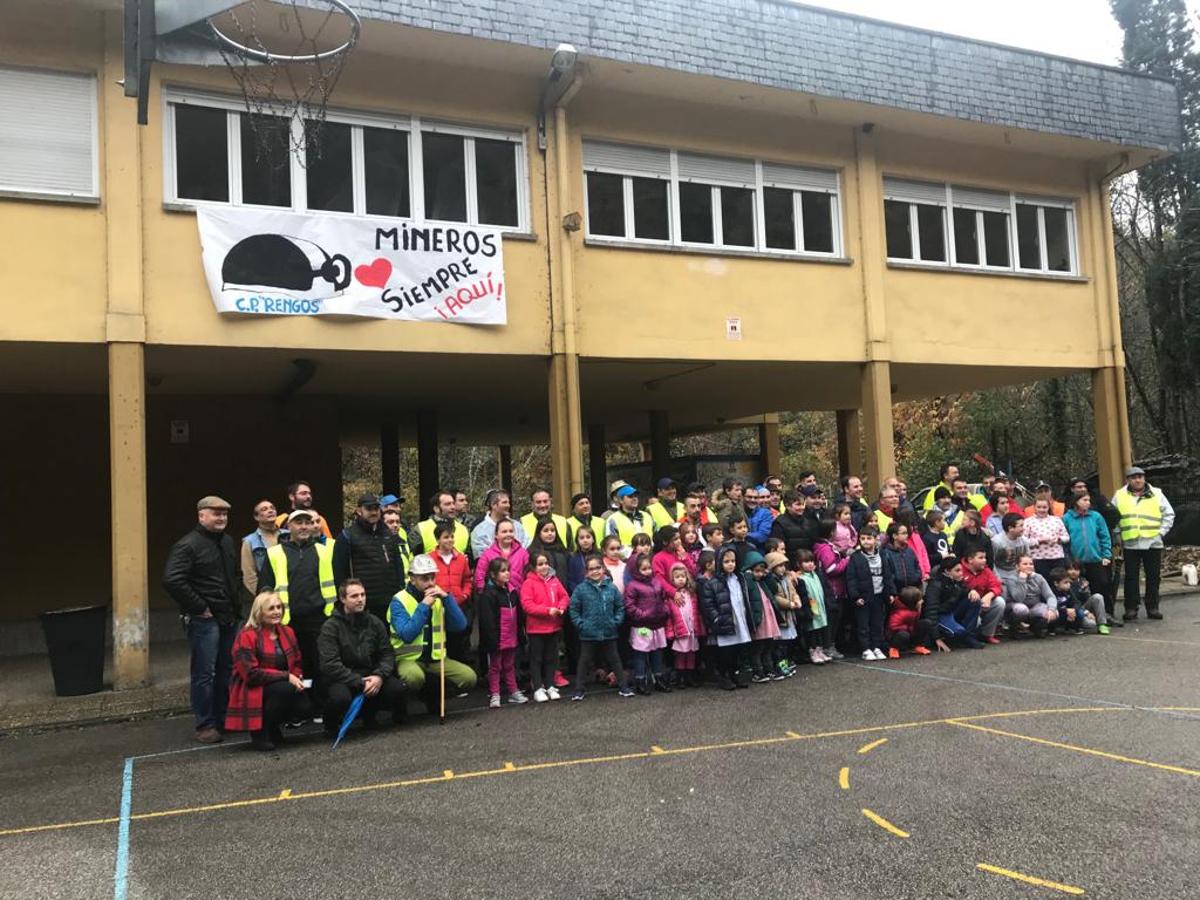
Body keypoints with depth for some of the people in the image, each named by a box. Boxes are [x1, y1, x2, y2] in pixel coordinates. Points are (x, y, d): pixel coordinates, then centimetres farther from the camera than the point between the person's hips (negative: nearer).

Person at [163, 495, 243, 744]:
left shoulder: (228, 542, 14)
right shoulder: (188, 545, -13)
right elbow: (172, 580, -24)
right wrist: (199, 608, -18)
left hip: (229, 618, 8)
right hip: (204, 620, -8)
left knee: (226, 671, 13)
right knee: (204, 673, -3)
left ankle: (223, 719, 24)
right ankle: (205, 725, 7)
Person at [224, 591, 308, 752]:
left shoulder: (287, 632, 9)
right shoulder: (247, 636, -13)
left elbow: (296, 664, 15)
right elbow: (251, 673, -20)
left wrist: (297, 678, -9)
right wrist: (287, 677, -24)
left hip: (282, 687, 7)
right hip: (253, 692, -7)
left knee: (304, 706, -20)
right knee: (287, 689, -33)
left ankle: (272, 727, 12)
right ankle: (259, 733, -13)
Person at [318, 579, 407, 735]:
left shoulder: (375, 623, 6)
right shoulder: (330, 627, -8)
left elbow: (387, 654, 3)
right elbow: (330, 665, -16)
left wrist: (379, 676, -18)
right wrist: (360, 683, -21)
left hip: (370, 677, 4)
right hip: (342, 680, -4)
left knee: (397, 688, -22)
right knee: (340, 697, -37)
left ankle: (369, 714, 10)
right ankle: (331, 726, -1)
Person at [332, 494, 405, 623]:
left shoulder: (390, 535, 14)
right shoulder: (347, 536, -3)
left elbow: (399, 565, 17)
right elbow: (339, 570, -6)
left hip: (391, 602, 5)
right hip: (362, 605, -5)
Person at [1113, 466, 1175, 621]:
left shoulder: (1156, 494, 6)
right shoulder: (1119, 496, 5)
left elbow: (1169, 514, 9)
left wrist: (1162, 532, 0)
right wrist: (1118, 535, 1)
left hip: (1153, 543, 1)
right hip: (1130, 544, -1)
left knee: (1154, 576, 5)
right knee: (1131, 577, 0)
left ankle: (1152, 607, 14)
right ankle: (1131, 608, 6)